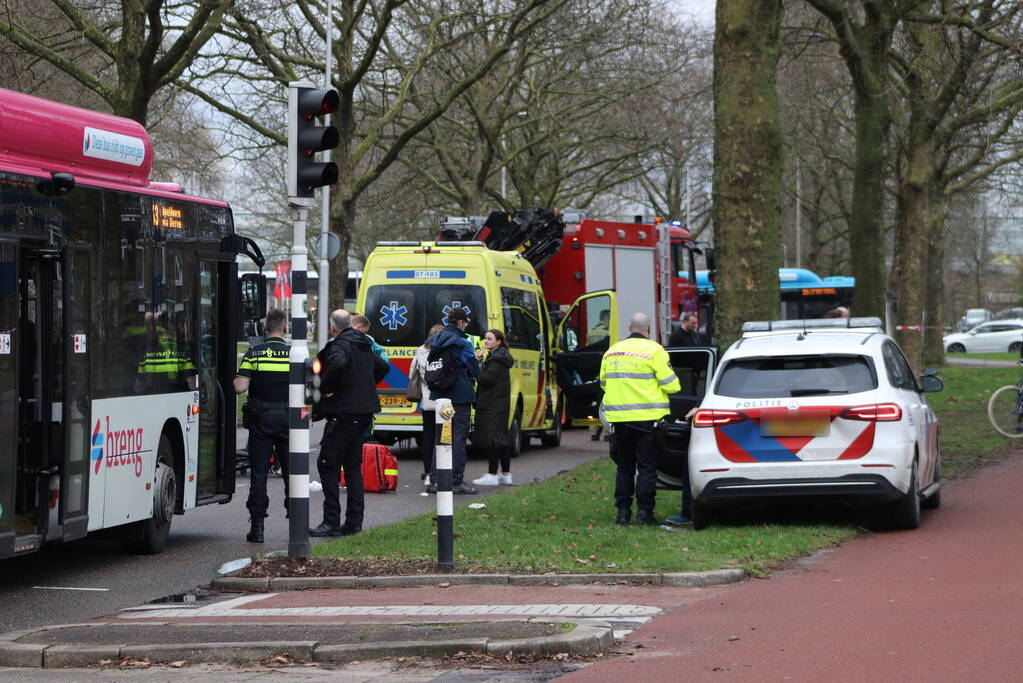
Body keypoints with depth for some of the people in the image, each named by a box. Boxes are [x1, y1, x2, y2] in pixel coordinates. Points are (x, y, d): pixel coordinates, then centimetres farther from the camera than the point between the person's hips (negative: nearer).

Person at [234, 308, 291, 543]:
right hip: (288, 418, 1)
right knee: (291, 471, 9)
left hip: (261, 419, -1)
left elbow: (240, 387, -13)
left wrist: (235, 380, 10)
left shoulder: (254, 353, -5)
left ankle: (257, 526, -1)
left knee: (259, 472, 3)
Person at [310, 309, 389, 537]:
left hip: (343, 413, -9)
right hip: (363, 412, 9)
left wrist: (325, 388, -19)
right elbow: (383, 366, 29)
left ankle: (332, 522, -11)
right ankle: (354, 522, 12)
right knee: (353, 465, 14)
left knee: (327, 464, -6)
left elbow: (338, 365, -34)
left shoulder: (338, 346, -12)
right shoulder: (365, 346, 16)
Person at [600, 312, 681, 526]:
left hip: (619, 418, 4)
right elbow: (671, 385, -9)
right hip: (647, 418, -4)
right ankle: (644, 512, -2)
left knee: (624, 467, 14)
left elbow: (604, 384, 19)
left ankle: (623, 511, 12)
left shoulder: (611, 352, 10)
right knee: (647, 467, 2)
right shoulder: (654, 351, -7)